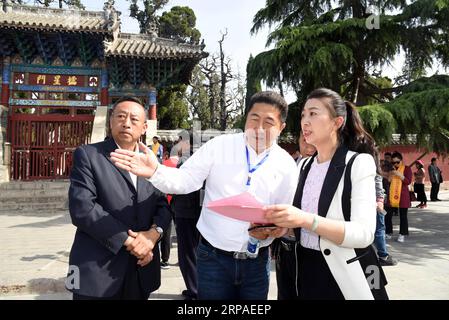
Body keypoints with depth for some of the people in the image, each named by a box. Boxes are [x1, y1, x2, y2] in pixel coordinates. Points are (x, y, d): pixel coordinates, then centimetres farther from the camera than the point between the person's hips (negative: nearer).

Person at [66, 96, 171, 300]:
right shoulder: (88, 155, -4)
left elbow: (163, 205, 8)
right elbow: (82, 208, -14)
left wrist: (154, 233, -12)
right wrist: (128, 241, -15)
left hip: (141, 270, 4)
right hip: (98, 271, -4)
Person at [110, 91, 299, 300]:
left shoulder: (286, 165, 0)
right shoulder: (219, 146, -6)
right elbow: (185, 179, -9)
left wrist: (272, 229, -15)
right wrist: (155, 172, -27)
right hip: (213, 257, -2)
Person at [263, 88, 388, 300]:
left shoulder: (359, 162, -12)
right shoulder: (304, 166, 6)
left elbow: (364, 233, -22)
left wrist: (307, 220, -34)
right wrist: (280, 224, -8)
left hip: (344, 275, -5)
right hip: (306, 270, 6)